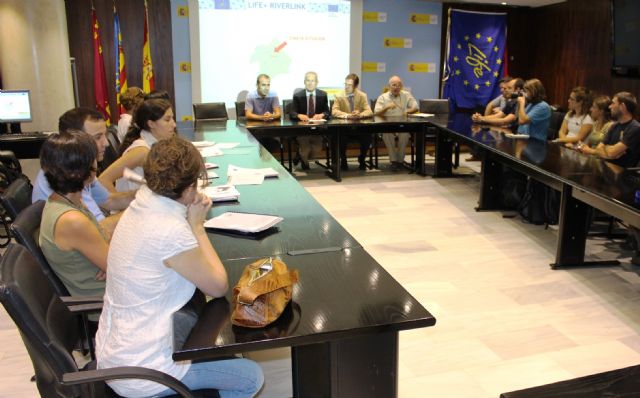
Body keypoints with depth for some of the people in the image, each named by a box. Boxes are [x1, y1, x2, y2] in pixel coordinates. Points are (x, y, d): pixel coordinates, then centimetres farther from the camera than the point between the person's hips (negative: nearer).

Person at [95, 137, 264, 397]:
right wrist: (198, 226, -9)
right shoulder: (171, 231, -28)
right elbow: (218, 287, -14)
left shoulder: (139, 208, -3)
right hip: (139, 373, -9)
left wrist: (192, 222, -7)